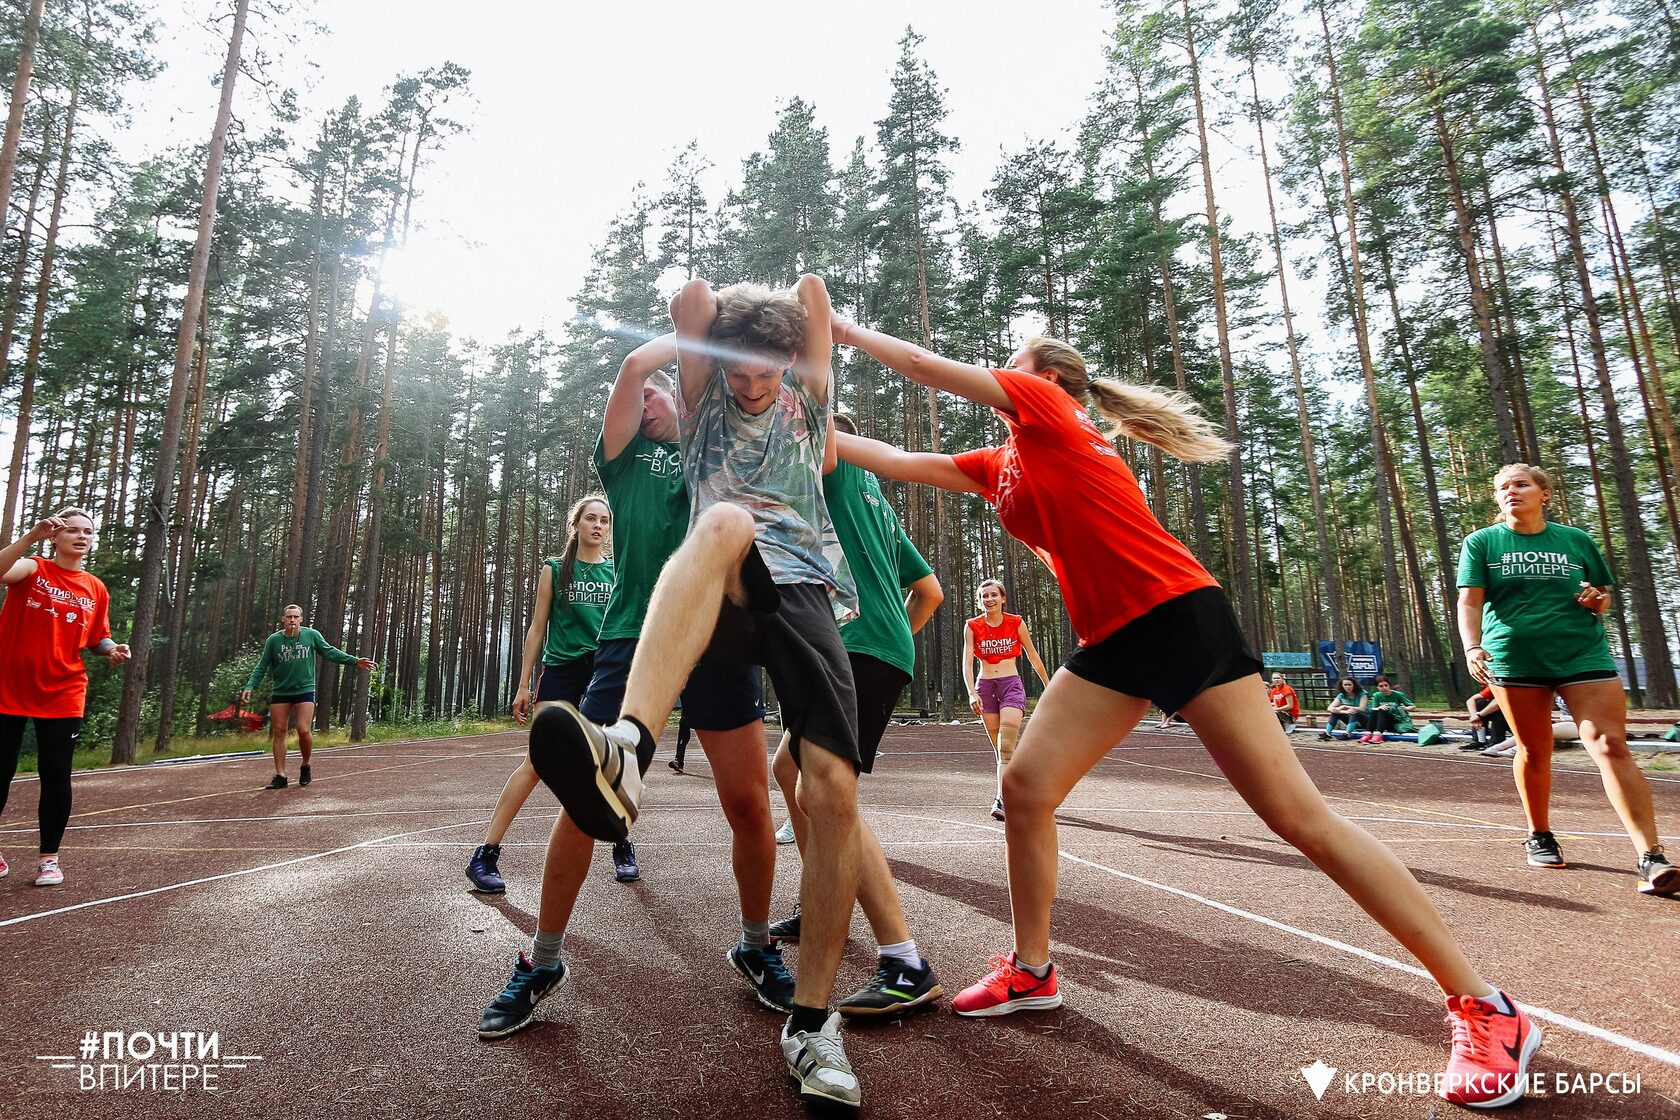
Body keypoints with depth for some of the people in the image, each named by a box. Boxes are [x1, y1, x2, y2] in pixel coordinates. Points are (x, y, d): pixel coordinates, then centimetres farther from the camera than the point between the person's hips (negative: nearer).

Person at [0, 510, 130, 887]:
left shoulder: (96, 590, 7)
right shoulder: (32, 569, -3)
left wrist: (113, 649, -5)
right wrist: (31, 536, -38)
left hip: (62, 696, 2)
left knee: (56, 776, 2)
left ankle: (49, 857, 13)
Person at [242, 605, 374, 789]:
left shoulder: (312, 635, -4)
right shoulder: (273, 640, -2)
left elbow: (330, 652, 2)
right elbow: (262, 667, 3)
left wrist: (355, 661, -5)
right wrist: (250, 687, -8)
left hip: (305, 691, -2)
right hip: (280, 692, 2)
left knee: (304, 731, -11)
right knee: (278, 732, 3)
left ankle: (305, 765, 14)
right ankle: (280, 776, 11)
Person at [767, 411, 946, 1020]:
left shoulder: (843, 466, 6)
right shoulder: (879, 507, 27)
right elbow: (931, 591, 26)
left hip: (860, 647, -10)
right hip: (885, 650, 10)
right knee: (788, 768, 20)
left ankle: (907, 966, -19)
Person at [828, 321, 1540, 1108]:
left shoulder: (1049, 411, 0)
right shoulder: (998, 467, 20)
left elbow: (926, 366, 1)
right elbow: (902, 461, 26)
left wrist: (853, 333, 15)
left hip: (1179, 618, -8)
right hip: (1113, 641, 8)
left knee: (1299, 816, -6)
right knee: (1025, 787, 1)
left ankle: (1484, 1009, 8)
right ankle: (1031, 973, 19)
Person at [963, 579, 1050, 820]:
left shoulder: (1016, 623, 0)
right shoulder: (972, 626, 0)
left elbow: (1033, 657, 10)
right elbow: (967, 663, -6)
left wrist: (1049, 687, 16)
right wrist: (972, 693, -20)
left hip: (1012, 684, -2)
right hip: (985, 686, 2)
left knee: (1006, 747, -17)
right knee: (1001, 749, 9)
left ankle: (1002, 800, -22)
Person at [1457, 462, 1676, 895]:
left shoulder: (1576, 540, 11)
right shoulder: (1481, 543, 5)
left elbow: (1604, 594, 20)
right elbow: (1469, 601, -3)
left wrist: (1598, 600, -5)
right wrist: (1472, 647, -19)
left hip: (1583, 653, 1)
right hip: (1514, 658, -1)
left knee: (1610, 746, -11)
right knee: (1533, 750, 7)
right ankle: (1539, 836, 25)